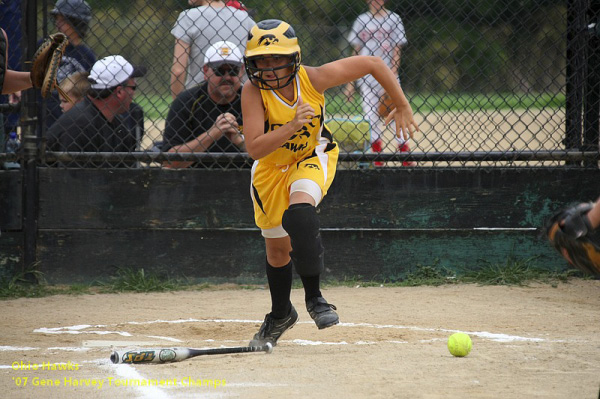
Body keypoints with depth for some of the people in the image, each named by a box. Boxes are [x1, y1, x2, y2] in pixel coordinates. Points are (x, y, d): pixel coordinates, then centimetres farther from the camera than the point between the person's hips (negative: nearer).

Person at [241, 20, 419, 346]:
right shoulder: (253, 92, -27)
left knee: (299, 212, -33)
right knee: (276, 247, 13)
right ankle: (281, 314, 41)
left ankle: (313, 296, -20)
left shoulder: (313, 78, -27)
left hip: (312, 157, -2)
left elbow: (373, 64, -16)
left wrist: (402, 107, -11)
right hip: (271, 168, 2)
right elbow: (254, 148, -36)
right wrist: (292, 126, -48)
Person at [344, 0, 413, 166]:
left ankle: (406, 159, -6)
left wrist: (393, 76, -12)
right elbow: (356, 52, 12)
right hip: (367, 76, 2)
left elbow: (396, 51, 0)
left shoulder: (393, 19, 4)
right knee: (371, 117, 0)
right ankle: (378, 163, 4)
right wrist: (350, 82, 6)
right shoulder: (361, 20, 10)